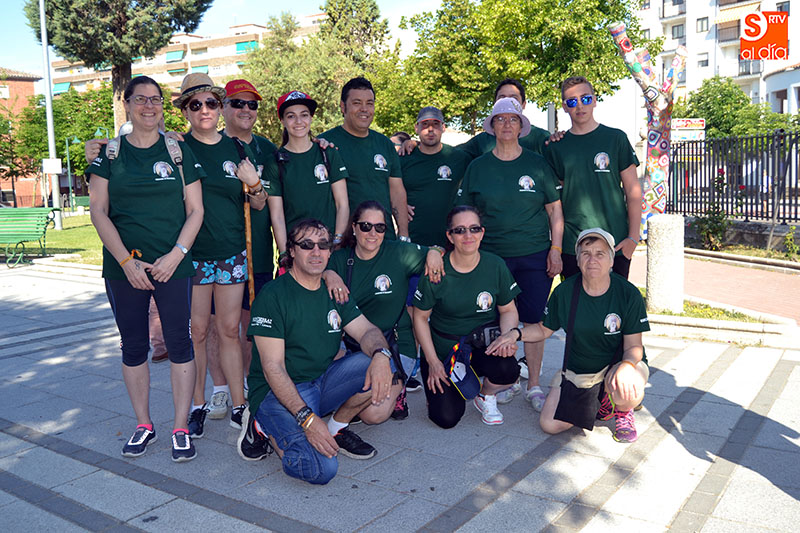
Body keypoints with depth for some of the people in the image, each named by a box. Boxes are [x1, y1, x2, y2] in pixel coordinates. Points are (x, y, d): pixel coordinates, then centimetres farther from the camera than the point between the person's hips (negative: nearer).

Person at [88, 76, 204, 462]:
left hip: (173, 266, -1)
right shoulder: (109, 154, 7)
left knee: (179, 343, -2)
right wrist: (127, 260, -9)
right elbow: (98, 211, 1)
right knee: (133, 346, 8)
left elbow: (195, 210, 3)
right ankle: (143, 426, 22)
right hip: (123, 266, 1)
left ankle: (181, 429, 9)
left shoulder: (180, 152, 6)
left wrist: (176, 255, -10)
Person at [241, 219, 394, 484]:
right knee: (321, 468, -27)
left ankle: (337, 429, 4)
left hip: (323, 382, 6)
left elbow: (368, 331, 1)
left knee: (378, 365, -18)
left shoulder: (333, 292, 9)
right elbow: (273, 368, -17)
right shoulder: (272, 295, -12)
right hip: (279, 392, -6)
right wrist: (307, 418, -28)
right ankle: (264, 429, 2)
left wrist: (380, 354, -25)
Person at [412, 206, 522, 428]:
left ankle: (486, 396, 6)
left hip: (484, 343, 1)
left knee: (508, 370, -32)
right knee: (446, 418, -13)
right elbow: (420, 317, -5)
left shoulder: (495, 266, -8)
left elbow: (509, 310, 3)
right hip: (443, 348, -1)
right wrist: (432, 361, -9)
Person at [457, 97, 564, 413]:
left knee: (533, 320, 1)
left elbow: (555, 209, 7)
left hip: (535, 256, 0)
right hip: (492, 256, 1)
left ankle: (534, 386, 14)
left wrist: (555, 249, 0)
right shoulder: (477, 167, 7)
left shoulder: (537, 164, 5)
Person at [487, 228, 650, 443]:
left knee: (628, 392, -39)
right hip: (577, 369, 3)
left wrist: (626, 366, -35)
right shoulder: (564, 292, -8)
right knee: (549, 424, -13)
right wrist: (516, 334, -16)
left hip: (617, 363, -2)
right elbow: (544, 329, 4)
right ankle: (596, 400, 16)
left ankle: (623, 411, 2)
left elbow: (634, 345, -12)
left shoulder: (628, 294, -14)